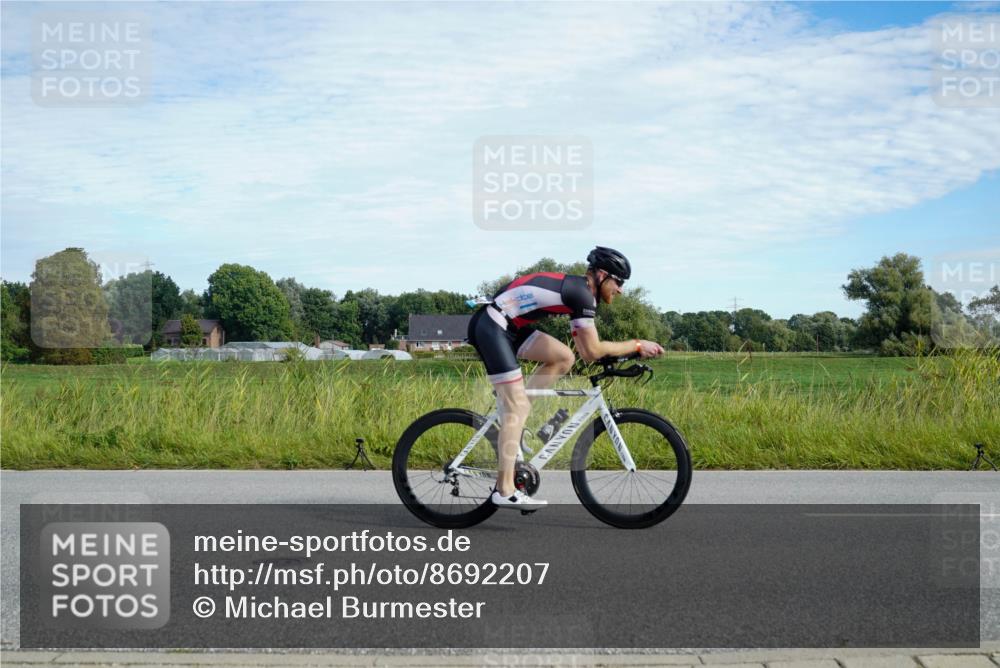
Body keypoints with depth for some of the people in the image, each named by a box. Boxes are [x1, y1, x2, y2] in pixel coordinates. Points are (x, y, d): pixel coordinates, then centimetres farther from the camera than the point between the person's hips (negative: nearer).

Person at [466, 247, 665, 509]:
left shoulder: (575, 289, 16)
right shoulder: (581, 293, -13)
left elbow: (585, 350, 18)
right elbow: (592, 352, -13)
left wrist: (630, 351, 13)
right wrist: (637, 345, -5)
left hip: (507, 326, 9)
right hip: (490, 326, -9)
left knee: (564, 358, 4)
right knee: (518, 407, -10)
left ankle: (512, 419, 7)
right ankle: (505, 492, -9)